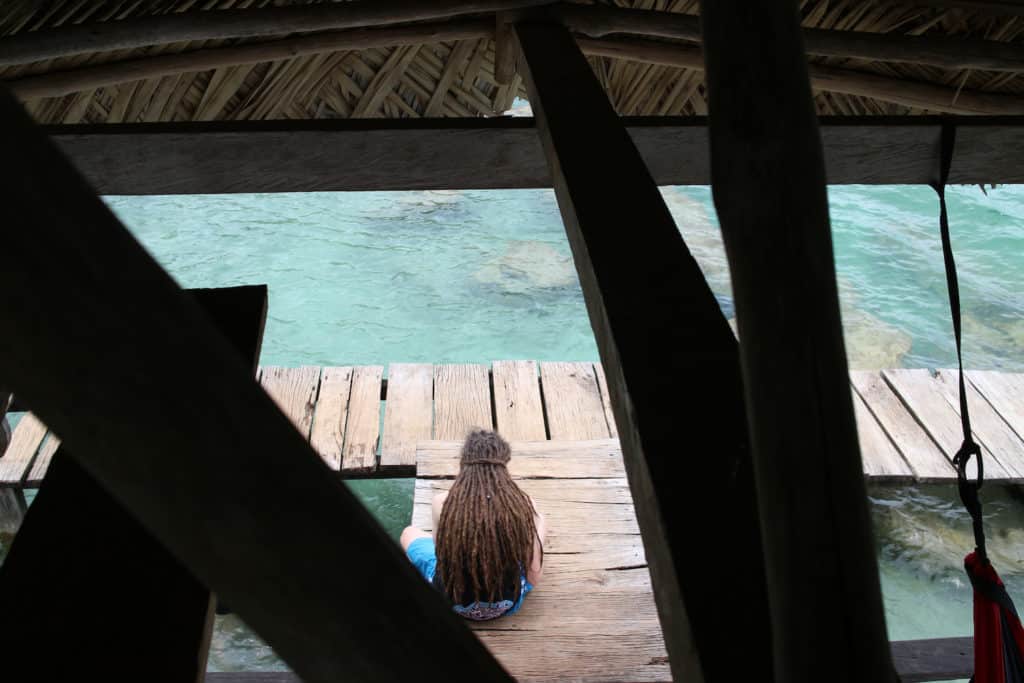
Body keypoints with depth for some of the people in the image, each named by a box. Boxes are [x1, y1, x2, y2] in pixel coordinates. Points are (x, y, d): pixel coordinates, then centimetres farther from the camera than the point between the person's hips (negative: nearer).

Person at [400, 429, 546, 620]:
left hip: (452, 602, -1)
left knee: (409, 533, 29)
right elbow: (534, 573, -12)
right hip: (506, 605, 1)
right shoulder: (522, 504, -20)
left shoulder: (443, 503, -21)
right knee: (539, 521, 22)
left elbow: (441, 552, -3)